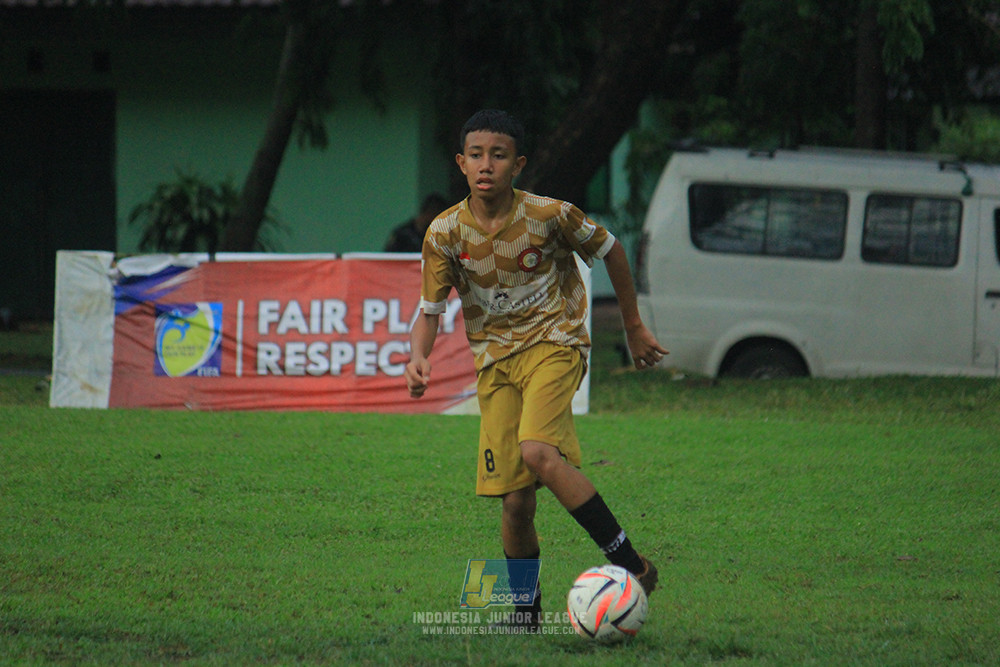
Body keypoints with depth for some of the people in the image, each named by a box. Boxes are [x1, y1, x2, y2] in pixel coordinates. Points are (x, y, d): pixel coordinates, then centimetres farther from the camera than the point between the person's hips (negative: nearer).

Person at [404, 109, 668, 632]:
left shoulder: (549, 215, -13)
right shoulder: (445, 232, -6)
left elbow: (610, 251, 5)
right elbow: (429, 310, 1)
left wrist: (633, 327, 13)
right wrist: (418, 358, -21)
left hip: (554, 343, -3)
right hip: (495, 358, 3)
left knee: (537, 452, -30)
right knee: (515, 499, -2)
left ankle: (630, 564, -26)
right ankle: (525, 609, 20)